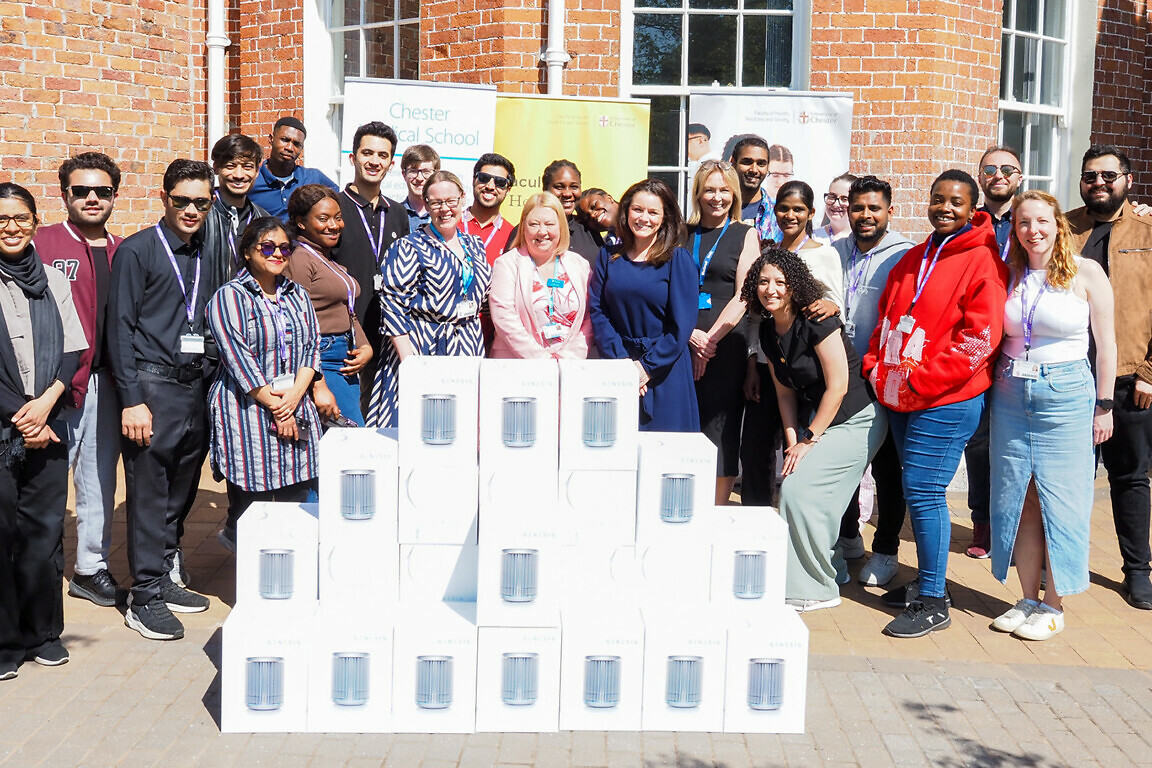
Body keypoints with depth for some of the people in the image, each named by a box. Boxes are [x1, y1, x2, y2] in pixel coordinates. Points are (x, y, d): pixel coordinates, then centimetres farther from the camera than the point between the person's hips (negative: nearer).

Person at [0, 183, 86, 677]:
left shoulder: (53, 281, 11)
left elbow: (73, 352, 8)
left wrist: (46, 403, -8)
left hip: (47, 426, 3)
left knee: (45, 527, 5)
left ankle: (42, 631, 18)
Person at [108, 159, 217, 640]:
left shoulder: (203, 255, 15)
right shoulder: (137, 251, -4)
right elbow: (120, 328, -8)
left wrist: (209, 384, 11)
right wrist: (132, 399, -14)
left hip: (194, 385, 6)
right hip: (152, 385, -6)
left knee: (180, 491, 11)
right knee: (149, 494, -4)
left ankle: (163, 578, 23)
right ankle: (145, 597, 3)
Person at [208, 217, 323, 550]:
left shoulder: (298, 296, 16)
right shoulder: (229, 297, -2)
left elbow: (311, 348, 8)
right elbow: (238, 357, -10)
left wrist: (294, 396, -8)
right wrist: (273, 404, -12)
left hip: (297, 408, 5)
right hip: (248, 410, -5)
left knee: (297, 496, 4)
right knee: (250, 497, -7)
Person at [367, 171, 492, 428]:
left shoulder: (474, 245, 13)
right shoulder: (409, 248, -6)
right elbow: (393, 303, -11)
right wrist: (408, 359, -18)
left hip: (468, 348, 5)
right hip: (423, 348, -5)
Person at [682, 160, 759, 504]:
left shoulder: (745, 235, 7)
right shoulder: (683, 235, 13)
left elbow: (743, 296, -2)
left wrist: (710, 338, -10)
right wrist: (691, 335, -8)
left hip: (725, 346, -2)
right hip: (682, 344, 2)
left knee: (721, 431, -2)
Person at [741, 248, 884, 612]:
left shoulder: (817, 322, -21)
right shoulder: (768, 331, 3)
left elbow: (838, 386, -20)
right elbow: (785, 392, 10)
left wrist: (809, 440, -14)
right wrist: (793, 441, 0)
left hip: (856, 421, -8)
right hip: (821, 419, 8)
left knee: (798, 489, -16)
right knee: (793, 491, 5)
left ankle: (813, 590, -3)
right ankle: (830, 568, 26)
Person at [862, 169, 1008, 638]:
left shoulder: (982, 262, -8)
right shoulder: (914, 260, 16)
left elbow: (980, 339, -15)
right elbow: (887, 318, 22)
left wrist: (921, 379, -16)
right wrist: (876, 367, 6)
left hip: (946, 401, -7)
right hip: (900, 398, 8)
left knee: (923, 492, -8)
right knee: (917, 491, 13)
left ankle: (933, 601, 1)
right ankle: (925, 582, 25)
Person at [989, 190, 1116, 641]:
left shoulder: (1086, 273, -4)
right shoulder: (1009, 275, 7)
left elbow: (1105, 343, -1)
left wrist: (1104, 406, -2)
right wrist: (994, 383, 1)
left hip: (1066, 393, -4)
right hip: (1012, 393, 4)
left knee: (1060, 500, -1)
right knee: (1017, 498, 6)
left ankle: (1053, 606, 10)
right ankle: (1028, 599, 17)